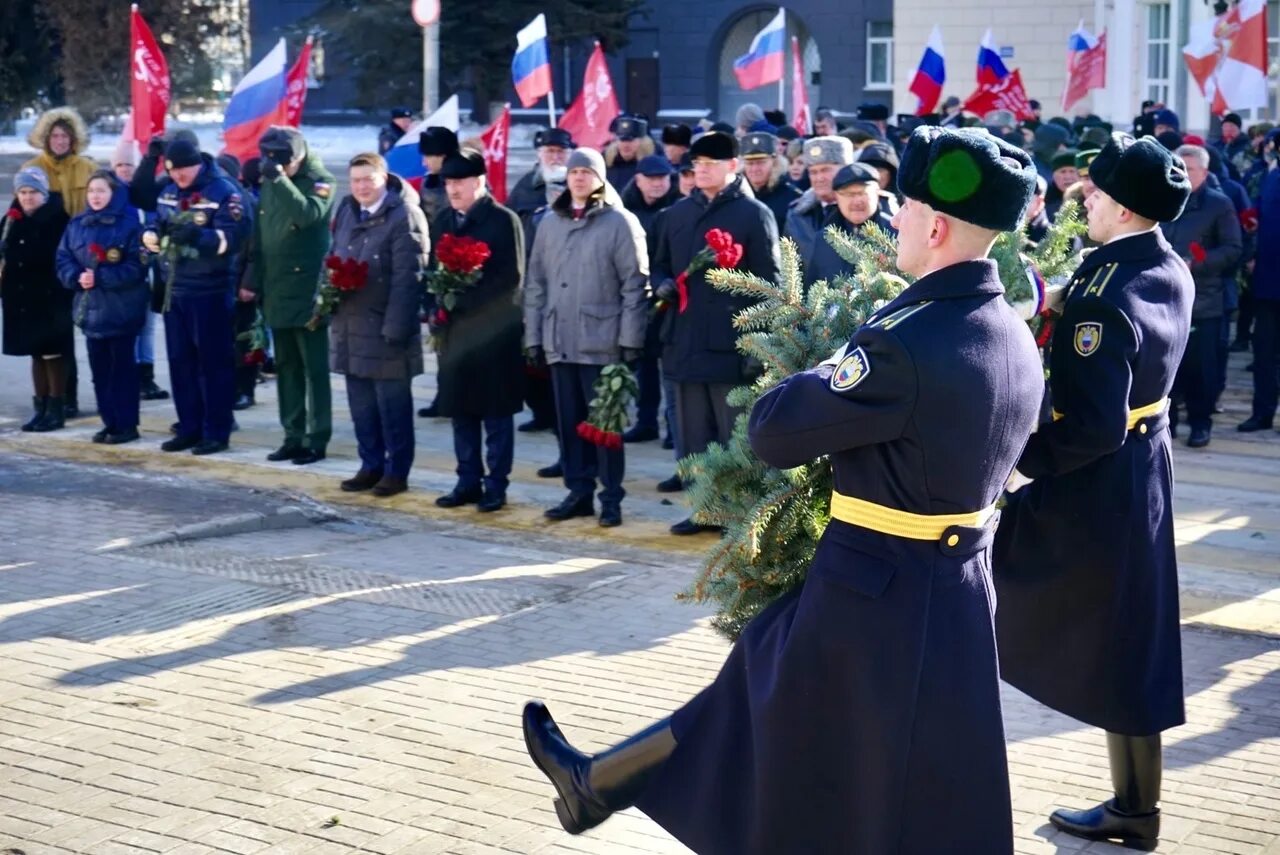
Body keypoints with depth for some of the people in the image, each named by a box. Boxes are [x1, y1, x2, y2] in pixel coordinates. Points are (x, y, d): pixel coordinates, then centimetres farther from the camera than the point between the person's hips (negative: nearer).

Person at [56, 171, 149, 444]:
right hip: (90, 307, 6)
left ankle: (127, 424, 6)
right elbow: (63, 259, 8)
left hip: (121, 309, -6)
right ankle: (110, 422, 18)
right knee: (99, 367, 9)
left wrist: (100, 277, -20)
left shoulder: (129, 225, -8)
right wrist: (77, 277, -12)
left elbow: (136, 267, -15)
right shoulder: (77, 225, 10)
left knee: (122, 366, 0)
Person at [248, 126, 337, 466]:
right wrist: (254, 281, 11)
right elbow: (260, 234, 16)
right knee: (286, 367, 11)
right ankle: (293, 436, 18)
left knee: (314, 368, -2)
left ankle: (317, 439, 3)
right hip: (276, 292, 7)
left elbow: (308, 214, -28)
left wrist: (279, 177, -28)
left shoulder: (320, 181, -8)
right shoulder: (269, 184, 11)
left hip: (307, 291, -7)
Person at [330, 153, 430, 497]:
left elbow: (408, 279, -17)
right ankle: (371, 466, 24)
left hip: (385, 329, -7)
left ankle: (396, 472, 11)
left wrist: (395, 328, -20)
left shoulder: (405, 217, -12)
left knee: (393, 407, 2)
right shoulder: (347, 211, 11)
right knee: (361, 405, 14)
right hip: (350, 326, 7)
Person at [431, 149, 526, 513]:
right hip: (454, 329, 6)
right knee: (461, 411, 10)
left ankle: (496, 486, 7)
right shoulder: (443, 221, 13)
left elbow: (512, 278, -12)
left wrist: (467, 301, -16)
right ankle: (468, 482, 19)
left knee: (495, 414, 1)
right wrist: (439, 306, -3)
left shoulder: (504, 220, -7)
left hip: (493, 331, -6)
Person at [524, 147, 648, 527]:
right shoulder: (550, 223, 11)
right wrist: (533, 336, 8)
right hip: (559, 342, 5)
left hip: (602, 343, -4)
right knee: (569, 421, 8)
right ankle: (579, 492, 17)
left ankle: (611, 498, 7)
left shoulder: (620, 222, -3)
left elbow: (634, 284, -6)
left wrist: (630, 339, -11)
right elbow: (536, 283, 13)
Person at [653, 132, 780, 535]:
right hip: (685, 342, 6)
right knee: (694, 437, 12)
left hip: (731, 345, -6)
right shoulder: (678, 213, 13)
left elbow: (769, 284, -8)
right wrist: (663, 285, -2)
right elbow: (660, 265, 23)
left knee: (735, 440, 2)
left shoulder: (754, 215, -5)